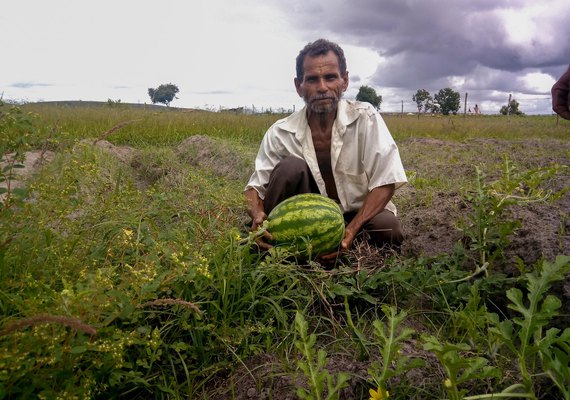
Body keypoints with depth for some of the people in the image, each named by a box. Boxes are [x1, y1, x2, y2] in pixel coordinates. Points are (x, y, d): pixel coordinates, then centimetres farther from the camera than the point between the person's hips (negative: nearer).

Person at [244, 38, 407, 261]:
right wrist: (258, 215, -33)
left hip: (360, 213, 0)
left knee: (389, 229, -33)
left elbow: (386, 181, -20)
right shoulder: (281, 133, -12)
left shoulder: (365, 118, -16)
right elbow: (255, 188, -8)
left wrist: (353, 229, -33)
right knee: (290, 167, -26)